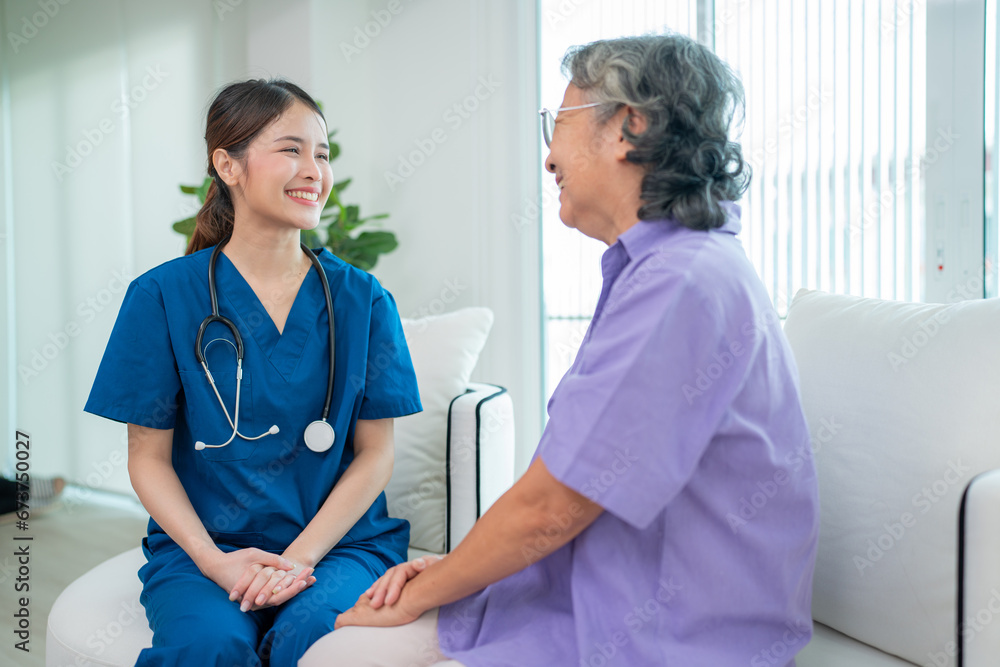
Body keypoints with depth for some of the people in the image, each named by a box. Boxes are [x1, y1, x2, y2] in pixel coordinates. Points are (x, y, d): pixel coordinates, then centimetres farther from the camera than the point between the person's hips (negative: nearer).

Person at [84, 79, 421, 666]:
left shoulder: (363, 300, 2)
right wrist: (214, 560, -14)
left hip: (337, 539, 1)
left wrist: (299, 557, -12)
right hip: (202, 544, 0)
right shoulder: (162, 296, -1)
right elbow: (149, 457, 1)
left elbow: (376, 452, 1)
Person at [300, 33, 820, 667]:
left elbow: (547, 511, -21)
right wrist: (453, 567, 5)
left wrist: (420, 594, -5)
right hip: (592, 600, 9)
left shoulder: (682, 286, -23)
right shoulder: (657, 269, 13)